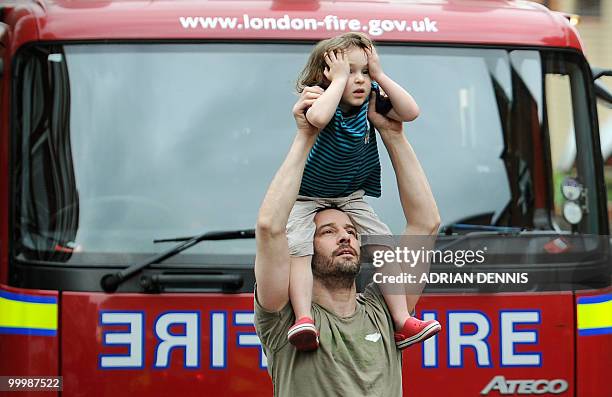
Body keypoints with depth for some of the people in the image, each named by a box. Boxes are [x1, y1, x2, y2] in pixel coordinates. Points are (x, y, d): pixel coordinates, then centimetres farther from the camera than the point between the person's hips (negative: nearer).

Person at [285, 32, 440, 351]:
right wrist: (339, 78, -38)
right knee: (297, 247, -29)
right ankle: (303, 318, -37)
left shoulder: (370, 103, -7)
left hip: (350, 197, 5)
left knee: (384, 245, -8)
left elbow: (410, 112, -16)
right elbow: (317, 117, -49)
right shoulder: (320, 100, -24)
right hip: (307, 196, -5)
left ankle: (402, 322, -7)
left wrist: (379, 75, -21)